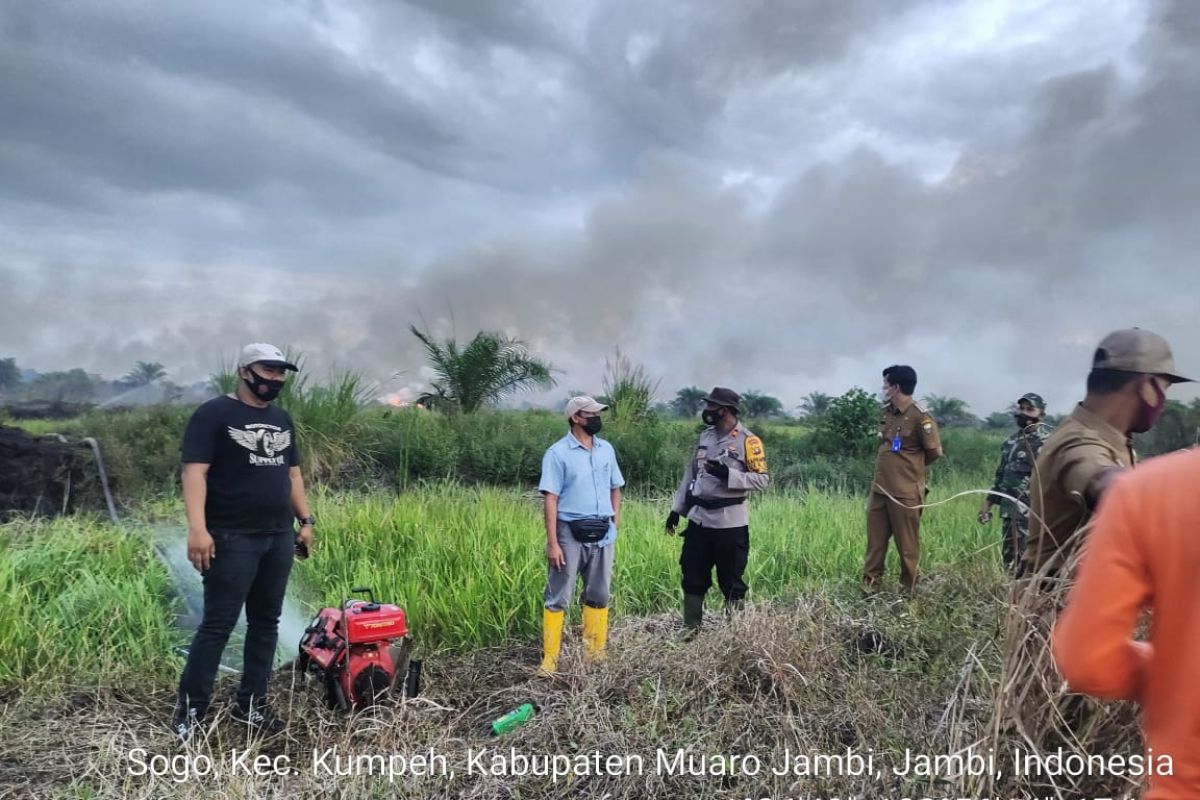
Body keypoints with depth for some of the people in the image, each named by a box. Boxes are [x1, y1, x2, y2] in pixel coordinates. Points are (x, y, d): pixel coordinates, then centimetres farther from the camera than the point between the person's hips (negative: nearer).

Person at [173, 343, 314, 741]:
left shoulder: (282, 419, 14)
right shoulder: (214, 414, -7)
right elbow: (195, 471, -15)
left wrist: (306, 520, 14)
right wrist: (197, 528, -24)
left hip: (279, 537, 7)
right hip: (232, 539, -7)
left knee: (266, 622, 11)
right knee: (218, 624, -2)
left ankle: (251, 703, 23)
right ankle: (190, 709, 12)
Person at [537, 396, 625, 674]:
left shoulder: (606, 449, 8)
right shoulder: (558, 453, -9)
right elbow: (550, 499, -12)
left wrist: (615, 523, 6)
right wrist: (552, 543, -16)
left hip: (602, 536, 6)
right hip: (570, 534, -5)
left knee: (599, 596, 14)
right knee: (558, 598, 1)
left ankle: (595, 655, 26)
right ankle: (549, 660, 9)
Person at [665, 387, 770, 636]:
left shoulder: (747, 441, -9)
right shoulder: (704, 437, 10)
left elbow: (762, 479, -13)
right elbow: (690, 474, 15)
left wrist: (728, 474, -25)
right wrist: (677, 509, 12)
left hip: (730, 522, -6)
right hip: (699, 519, 6)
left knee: (731, 581, 6)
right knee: (692, 577, 11)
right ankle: (690, 629, 24)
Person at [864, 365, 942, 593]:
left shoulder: (919, 416, -15)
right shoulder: (887, 412, 8)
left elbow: (935, 451, -9)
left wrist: (912, 466, 5)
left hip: (905, 492, -7)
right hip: (879, 489, 7)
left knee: (907, 545, 5)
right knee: (875, 541, 11)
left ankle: (909, 591, 19)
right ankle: (870, 585, 20)